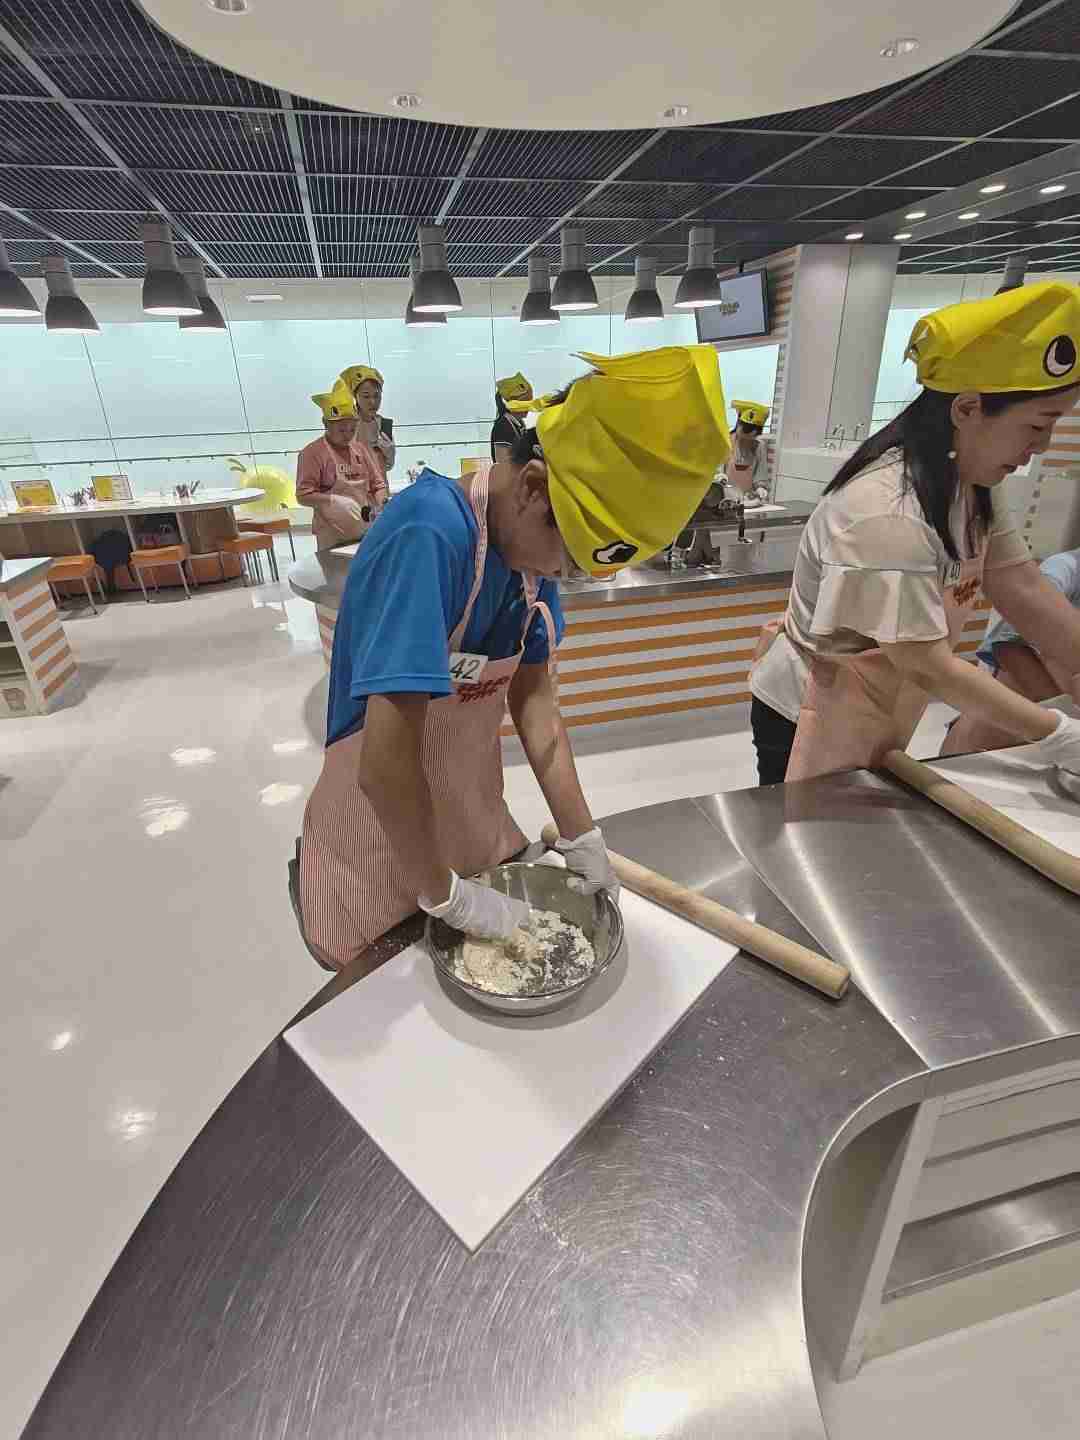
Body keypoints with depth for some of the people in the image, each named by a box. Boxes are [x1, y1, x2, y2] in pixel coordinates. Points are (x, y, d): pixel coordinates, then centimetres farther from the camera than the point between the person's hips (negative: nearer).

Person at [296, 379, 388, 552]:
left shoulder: (361, 449, 10)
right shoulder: (312, 453, -6)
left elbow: (378, 484, 14)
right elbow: (303, 495, -11)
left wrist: (381, 502, -6)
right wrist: (334, 500, -23)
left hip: (366, 530, 5)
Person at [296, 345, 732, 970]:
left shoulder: (527, 538, -6)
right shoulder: (429, 535, -31)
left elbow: (533, 695, -1)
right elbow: (385, 764, -32)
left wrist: (583, 837, -3)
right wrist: (447, 896, -19)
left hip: (474, 821, 7)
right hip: (379, 847, -6)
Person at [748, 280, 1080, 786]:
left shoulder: (970, 483, 1)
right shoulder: (886, 513, -29)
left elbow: (1025, 590, 1)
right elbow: (927, 665, -27)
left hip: (878, 718, 9)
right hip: (816, 720, -8)